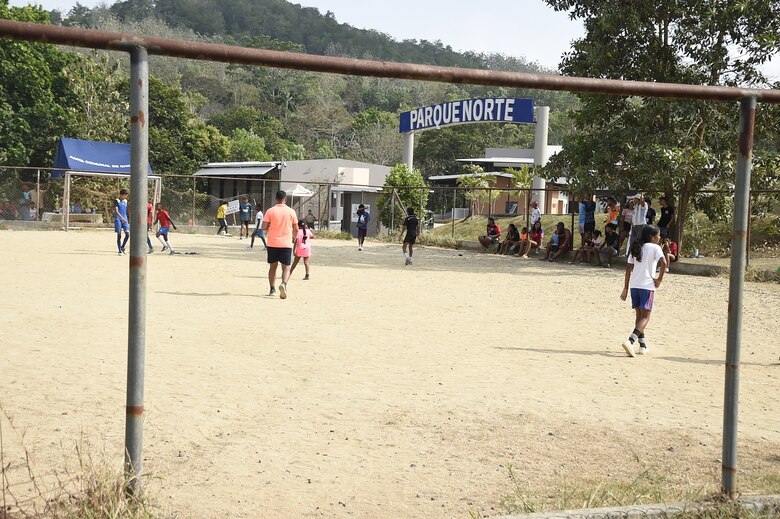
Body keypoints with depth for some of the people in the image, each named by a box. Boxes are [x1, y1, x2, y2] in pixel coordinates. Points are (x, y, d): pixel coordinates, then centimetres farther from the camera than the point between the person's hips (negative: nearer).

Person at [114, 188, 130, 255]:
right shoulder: (116, 201, -8)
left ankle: (122, 247, 14)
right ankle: (120, 251, 6)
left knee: (128, 234, -5)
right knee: (119, 235, -1)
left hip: (125, 220, 5)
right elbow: (116, 211, -17)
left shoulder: (125, 201, 11)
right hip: (118, 219, -5)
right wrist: (122, 218, -27)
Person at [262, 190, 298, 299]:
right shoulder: (291, 211, 0)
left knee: (273, 266, 14)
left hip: (272, 244, 1)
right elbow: (296, 229, 4)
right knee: (286, 267, 2)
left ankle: (272, 289, 16)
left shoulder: (270, 211, -3)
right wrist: (293, 237, 24)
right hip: (286, 244, -1)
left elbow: (264, 227, -6)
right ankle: (283, 284, -24)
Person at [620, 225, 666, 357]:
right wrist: (659, 279, -9)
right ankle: (630, 341, -21)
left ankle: (642, 346, 20)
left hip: (634, 285, 6)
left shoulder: (636, 248, 14)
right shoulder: (655, 248, -4)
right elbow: (664, 263, -21)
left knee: (639, 315, 16)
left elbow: (628, 269, 11)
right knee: (645, 317, -2)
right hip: (647, 286, -6)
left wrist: (625, 288, 13)